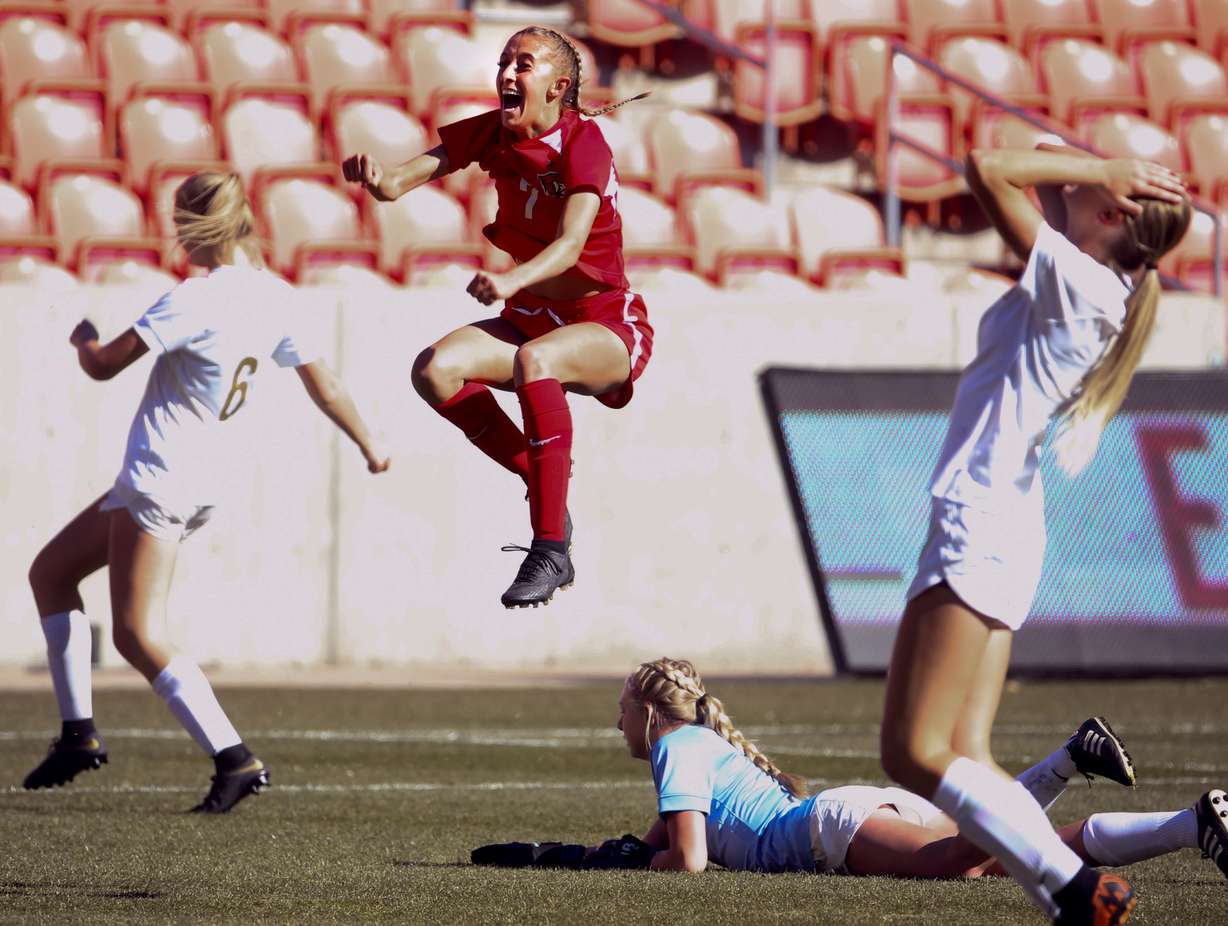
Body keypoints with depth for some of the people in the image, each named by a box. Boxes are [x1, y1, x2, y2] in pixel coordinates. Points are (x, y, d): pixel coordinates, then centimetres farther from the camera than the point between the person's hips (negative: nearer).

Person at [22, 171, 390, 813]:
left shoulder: (195, 299, -19)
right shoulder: (273, 298, 3)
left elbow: (103, 365, -16)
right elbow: (324, 385, 11)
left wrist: (83, 337, 8)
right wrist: (369, 448, 25)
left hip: (162, 475, -9)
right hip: (204, 475, 9)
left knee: (135, 636, -6)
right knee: (50, 572, 19)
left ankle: (234, 759, -12)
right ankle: (79, 731, 18)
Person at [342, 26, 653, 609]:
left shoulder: (582, 141, -19)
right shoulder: (490, 133, -1)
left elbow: (571, 244, -34)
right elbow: (401, 182, -11)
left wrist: (513, 280, -53)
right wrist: (375, 177, -36)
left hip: (606, 326, -6)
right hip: (529, 319, 6)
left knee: (534, 360, -39)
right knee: (434, 369, -20)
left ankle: (551, 552, -34)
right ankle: (544, 487, -3)